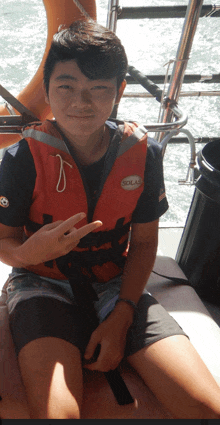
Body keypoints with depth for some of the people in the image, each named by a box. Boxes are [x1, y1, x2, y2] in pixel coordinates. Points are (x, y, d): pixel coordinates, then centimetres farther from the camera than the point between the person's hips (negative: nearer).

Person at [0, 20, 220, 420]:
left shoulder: (142, 153, -6)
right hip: (44, 283, -1)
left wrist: (122, 315, -10)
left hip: (117, 285, 2)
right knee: (55, 412, -27)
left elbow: (144, 242, 1)